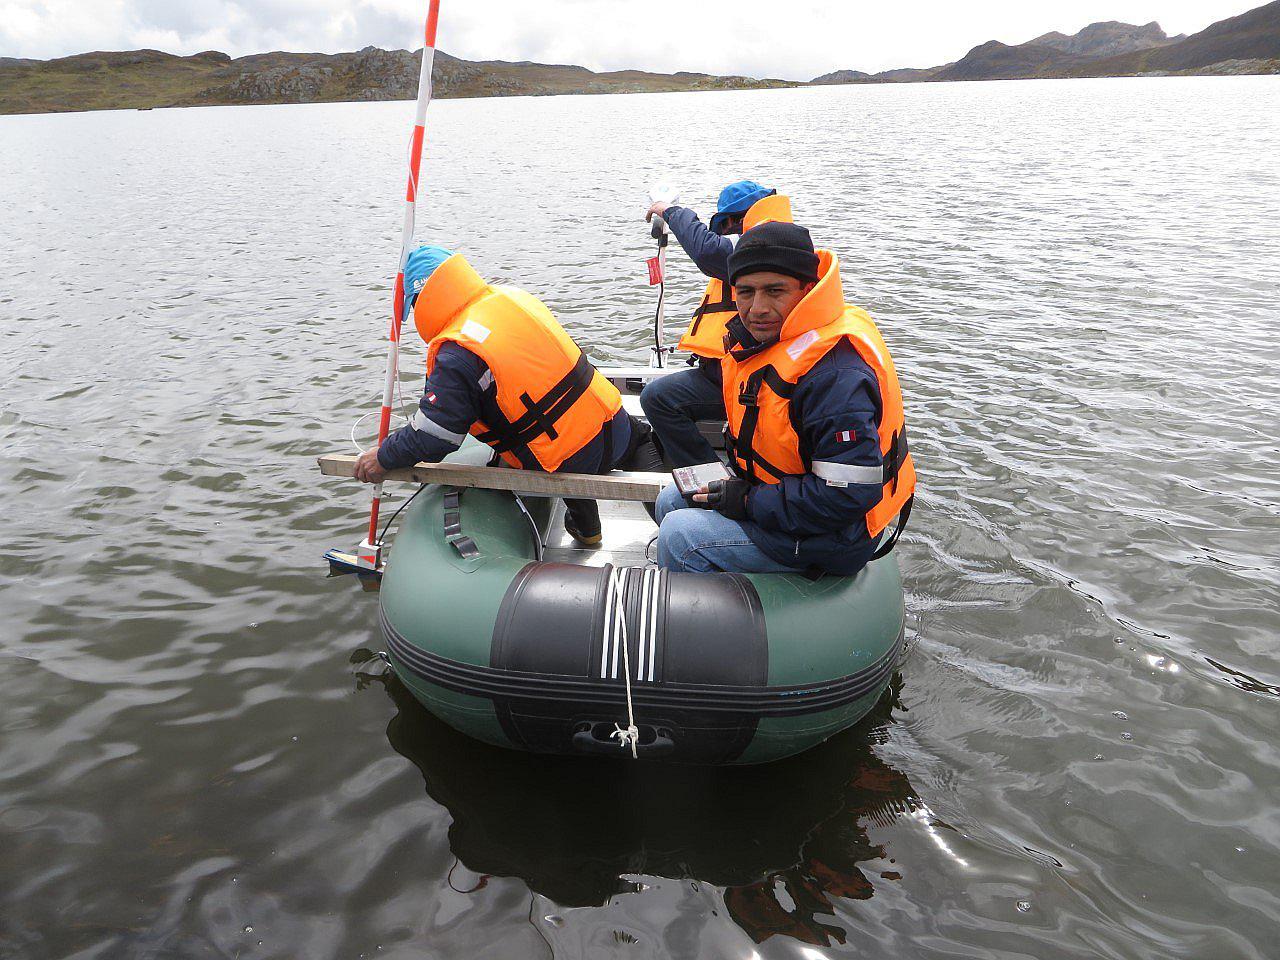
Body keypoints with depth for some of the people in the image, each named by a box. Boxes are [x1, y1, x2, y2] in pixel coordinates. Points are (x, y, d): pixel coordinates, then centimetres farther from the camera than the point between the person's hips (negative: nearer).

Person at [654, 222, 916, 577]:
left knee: (680, 535, -17)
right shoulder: (760, 340, 0)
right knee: (672, 501, 17)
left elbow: (851, 493, -33)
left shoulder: (836, 374, -31)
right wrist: (733, 479, 2)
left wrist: (750, 502, -24)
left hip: (829, 538, -10)